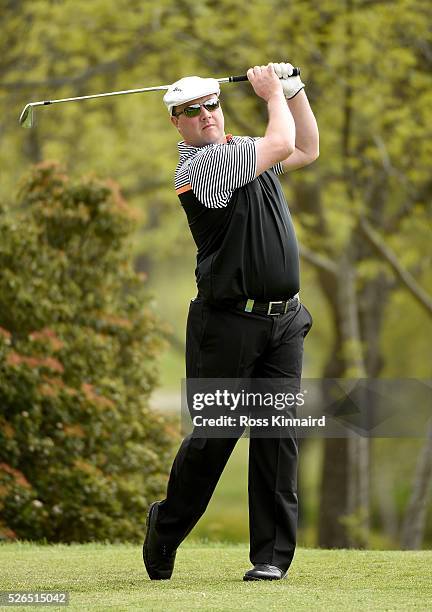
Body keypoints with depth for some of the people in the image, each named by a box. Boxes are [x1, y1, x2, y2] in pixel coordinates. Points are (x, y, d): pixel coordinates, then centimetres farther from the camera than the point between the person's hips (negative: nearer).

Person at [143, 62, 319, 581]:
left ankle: (272, 555, 0)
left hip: (283, 322, 6)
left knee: (278, 437, -1)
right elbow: (281, 143, -15)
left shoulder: (241, 149, 16)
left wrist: (292, 88, 18)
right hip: (228, 321, -6)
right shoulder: (200, 164, -11)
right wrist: (274, 94, 2)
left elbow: (307, 150, 29)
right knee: (212, 437, -2)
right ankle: (165, 530, 19)